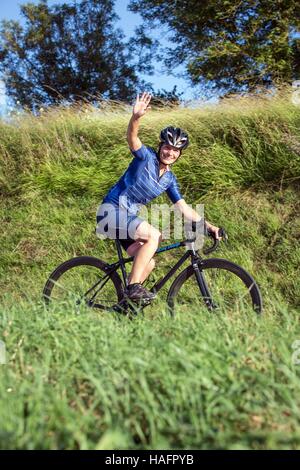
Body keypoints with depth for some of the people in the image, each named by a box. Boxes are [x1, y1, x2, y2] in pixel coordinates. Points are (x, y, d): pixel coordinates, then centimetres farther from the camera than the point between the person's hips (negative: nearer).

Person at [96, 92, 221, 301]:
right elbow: (132, 137, -27)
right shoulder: (147, 157, -8)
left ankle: (127, 300, 14)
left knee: (149, 263, -1)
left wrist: (208, 225, -1)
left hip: (129, 217, 7)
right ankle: (134, 286, -20)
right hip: (111, 212, -7)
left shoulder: (169, 179, 9)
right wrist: (136, 117, -47)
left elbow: (183, 208, 8)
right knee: (154, 235, -27)